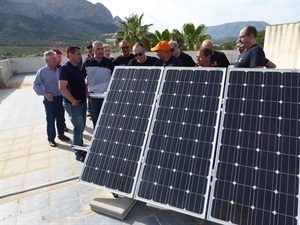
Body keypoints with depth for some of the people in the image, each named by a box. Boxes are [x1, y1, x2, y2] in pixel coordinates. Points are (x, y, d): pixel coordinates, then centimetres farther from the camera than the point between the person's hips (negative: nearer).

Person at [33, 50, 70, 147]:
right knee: (50, 120, 7)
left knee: (61, 118, 16)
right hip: (50, 99, -4)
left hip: (61, 98, 4)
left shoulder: (59, 70, 2)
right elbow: (36, 85, -9)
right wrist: (45, 94, -20)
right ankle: (51, 138, 21)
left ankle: (61, 134, 34)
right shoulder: (42, 71, -9)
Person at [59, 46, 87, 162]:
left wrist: (86, 93, 10)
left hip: (82, 102, 8)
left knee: (81, 127, 16)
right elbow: (62, 88, -23)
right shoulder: (65, 69, -15)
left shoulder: (77, 68, 11)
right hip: (73, 104, -8)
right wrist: (73, 101, -19)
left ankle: (80, 148, 31)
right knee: (79, 128, -2)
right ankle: (78, 153, 12)